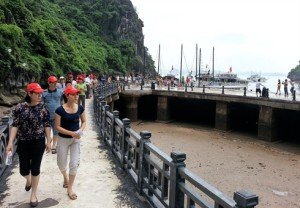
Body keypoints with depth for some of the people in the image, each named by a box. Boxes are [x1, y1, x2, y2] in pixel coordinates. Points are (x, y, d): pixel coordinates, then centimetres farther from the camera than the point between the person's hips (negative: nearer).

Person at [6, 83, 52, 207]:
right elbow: (15, 126, -4)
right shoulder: (19, 107, -6)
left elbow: (47, 125, -1)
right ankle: (28, 180, 46)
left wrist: (48, 141, -3)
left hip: (38, 142, -1)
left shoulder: (43, 107, -5)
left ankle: (33, 194, 26)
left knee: (35, 169, 5)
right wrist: (10, 143, -11)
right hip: (23, 143, 1)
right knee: (24, 170, 7)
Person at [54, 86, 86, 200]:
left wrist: (80, 130, -14)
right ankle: (65, 177, 49)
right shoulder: (60, 110, -16)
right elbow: (57, 126, -13)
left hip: (76, 139, 2)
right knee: (61, 163, 14)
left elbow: (84, 121, 6)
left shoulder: (80, 108, -6)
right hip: (63, 139, -2)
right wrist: (71, 133, -23)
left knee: (74, 164, 2)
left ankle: (69, 188, 20)